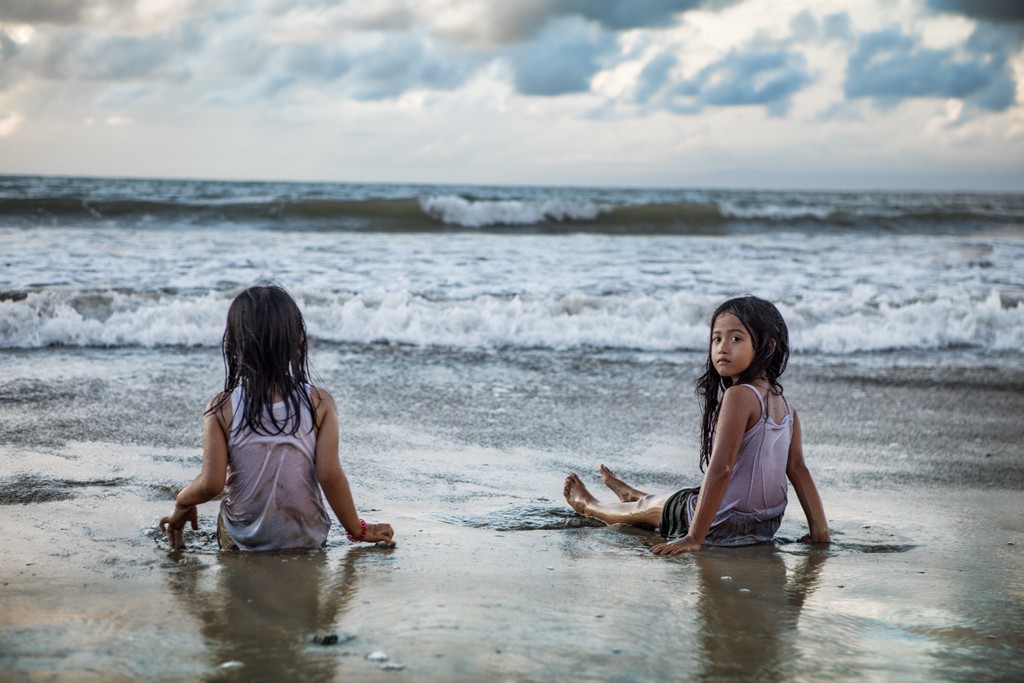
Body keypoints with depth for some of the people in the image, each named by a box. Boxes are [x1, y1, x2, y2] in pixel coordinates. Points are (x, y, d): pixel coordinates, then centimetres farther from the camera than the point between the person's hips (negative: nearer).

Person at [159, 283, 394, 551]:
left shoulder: (222, 409, -9)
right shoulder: (319, 403, -8)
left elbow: (211, 483, -12)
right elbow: (330, 476, -12)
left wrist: (182, 503, 10)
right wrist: (358, 530, 1)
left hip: (242, 540, 1)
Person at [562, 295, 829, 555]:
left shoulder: (738, 396, -23)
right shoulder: (785, 406, 1)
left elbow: (721, 469, -27)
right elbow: (798, 469, 2)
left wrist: (694, 537, -25)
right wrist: (819, 529, 4)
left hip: (726, 523, -7)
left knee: (646, 508, 22)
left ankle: (588, 505, 50)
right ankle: (631, 494, 66)